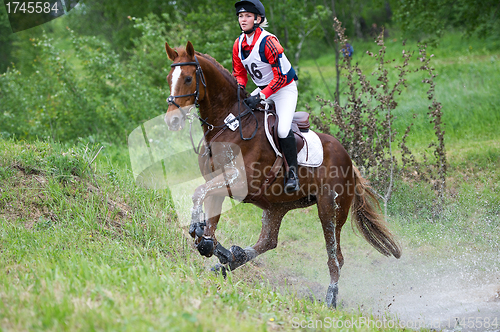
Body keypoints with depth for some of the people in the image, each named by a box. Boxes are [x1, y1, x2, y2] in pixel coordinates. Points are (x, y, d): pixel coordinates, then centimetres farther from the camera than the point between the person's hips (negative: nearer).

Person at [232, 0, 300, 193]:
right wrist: (239, 88, -13)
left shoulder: (268, 41, -25)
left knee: (283, 130, -25)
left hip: (285, 88, -8)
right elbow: (239, 73, 9)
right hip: (263, 89, 8)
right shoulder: (239, 44, -2)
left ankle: (292, 172, -9)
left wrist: (261, 97, -30)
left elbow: (281, 76, -25)